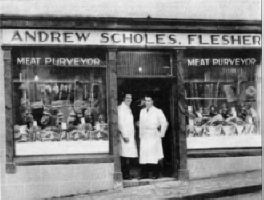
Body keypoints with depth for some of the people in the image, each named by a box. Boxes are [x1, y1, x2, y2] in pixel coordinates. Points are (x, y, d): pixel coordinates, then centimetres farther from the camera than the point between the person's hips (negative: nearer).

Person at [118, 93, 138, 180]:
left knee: (131, 156, 3)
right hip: (125, 135, -9)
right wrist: (124, 136, -17)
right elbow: (120, 123, -13)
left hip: (130, 136, 9)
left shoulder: (128, 109, 22)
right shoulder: (121, 108, -6)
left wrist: (133, 135, 18)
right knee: (126, 156, -11)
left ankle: (127, 174, 9)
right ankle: (125, 175, -7)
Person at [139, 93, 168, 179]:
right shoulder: (142, 111, 15)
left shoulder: (158, 111, 1)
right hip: (144, 137, 4)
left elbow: (164, 123, 1)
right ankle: (144, 174, 1)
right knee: (143, 155, -2)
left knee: (154, 155, -7)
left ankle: (155, 174, -2)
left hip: (154, 137, -4)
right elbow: (141, 124, 16)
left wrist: (161, 134, -2)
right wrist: (140, 135, 10)